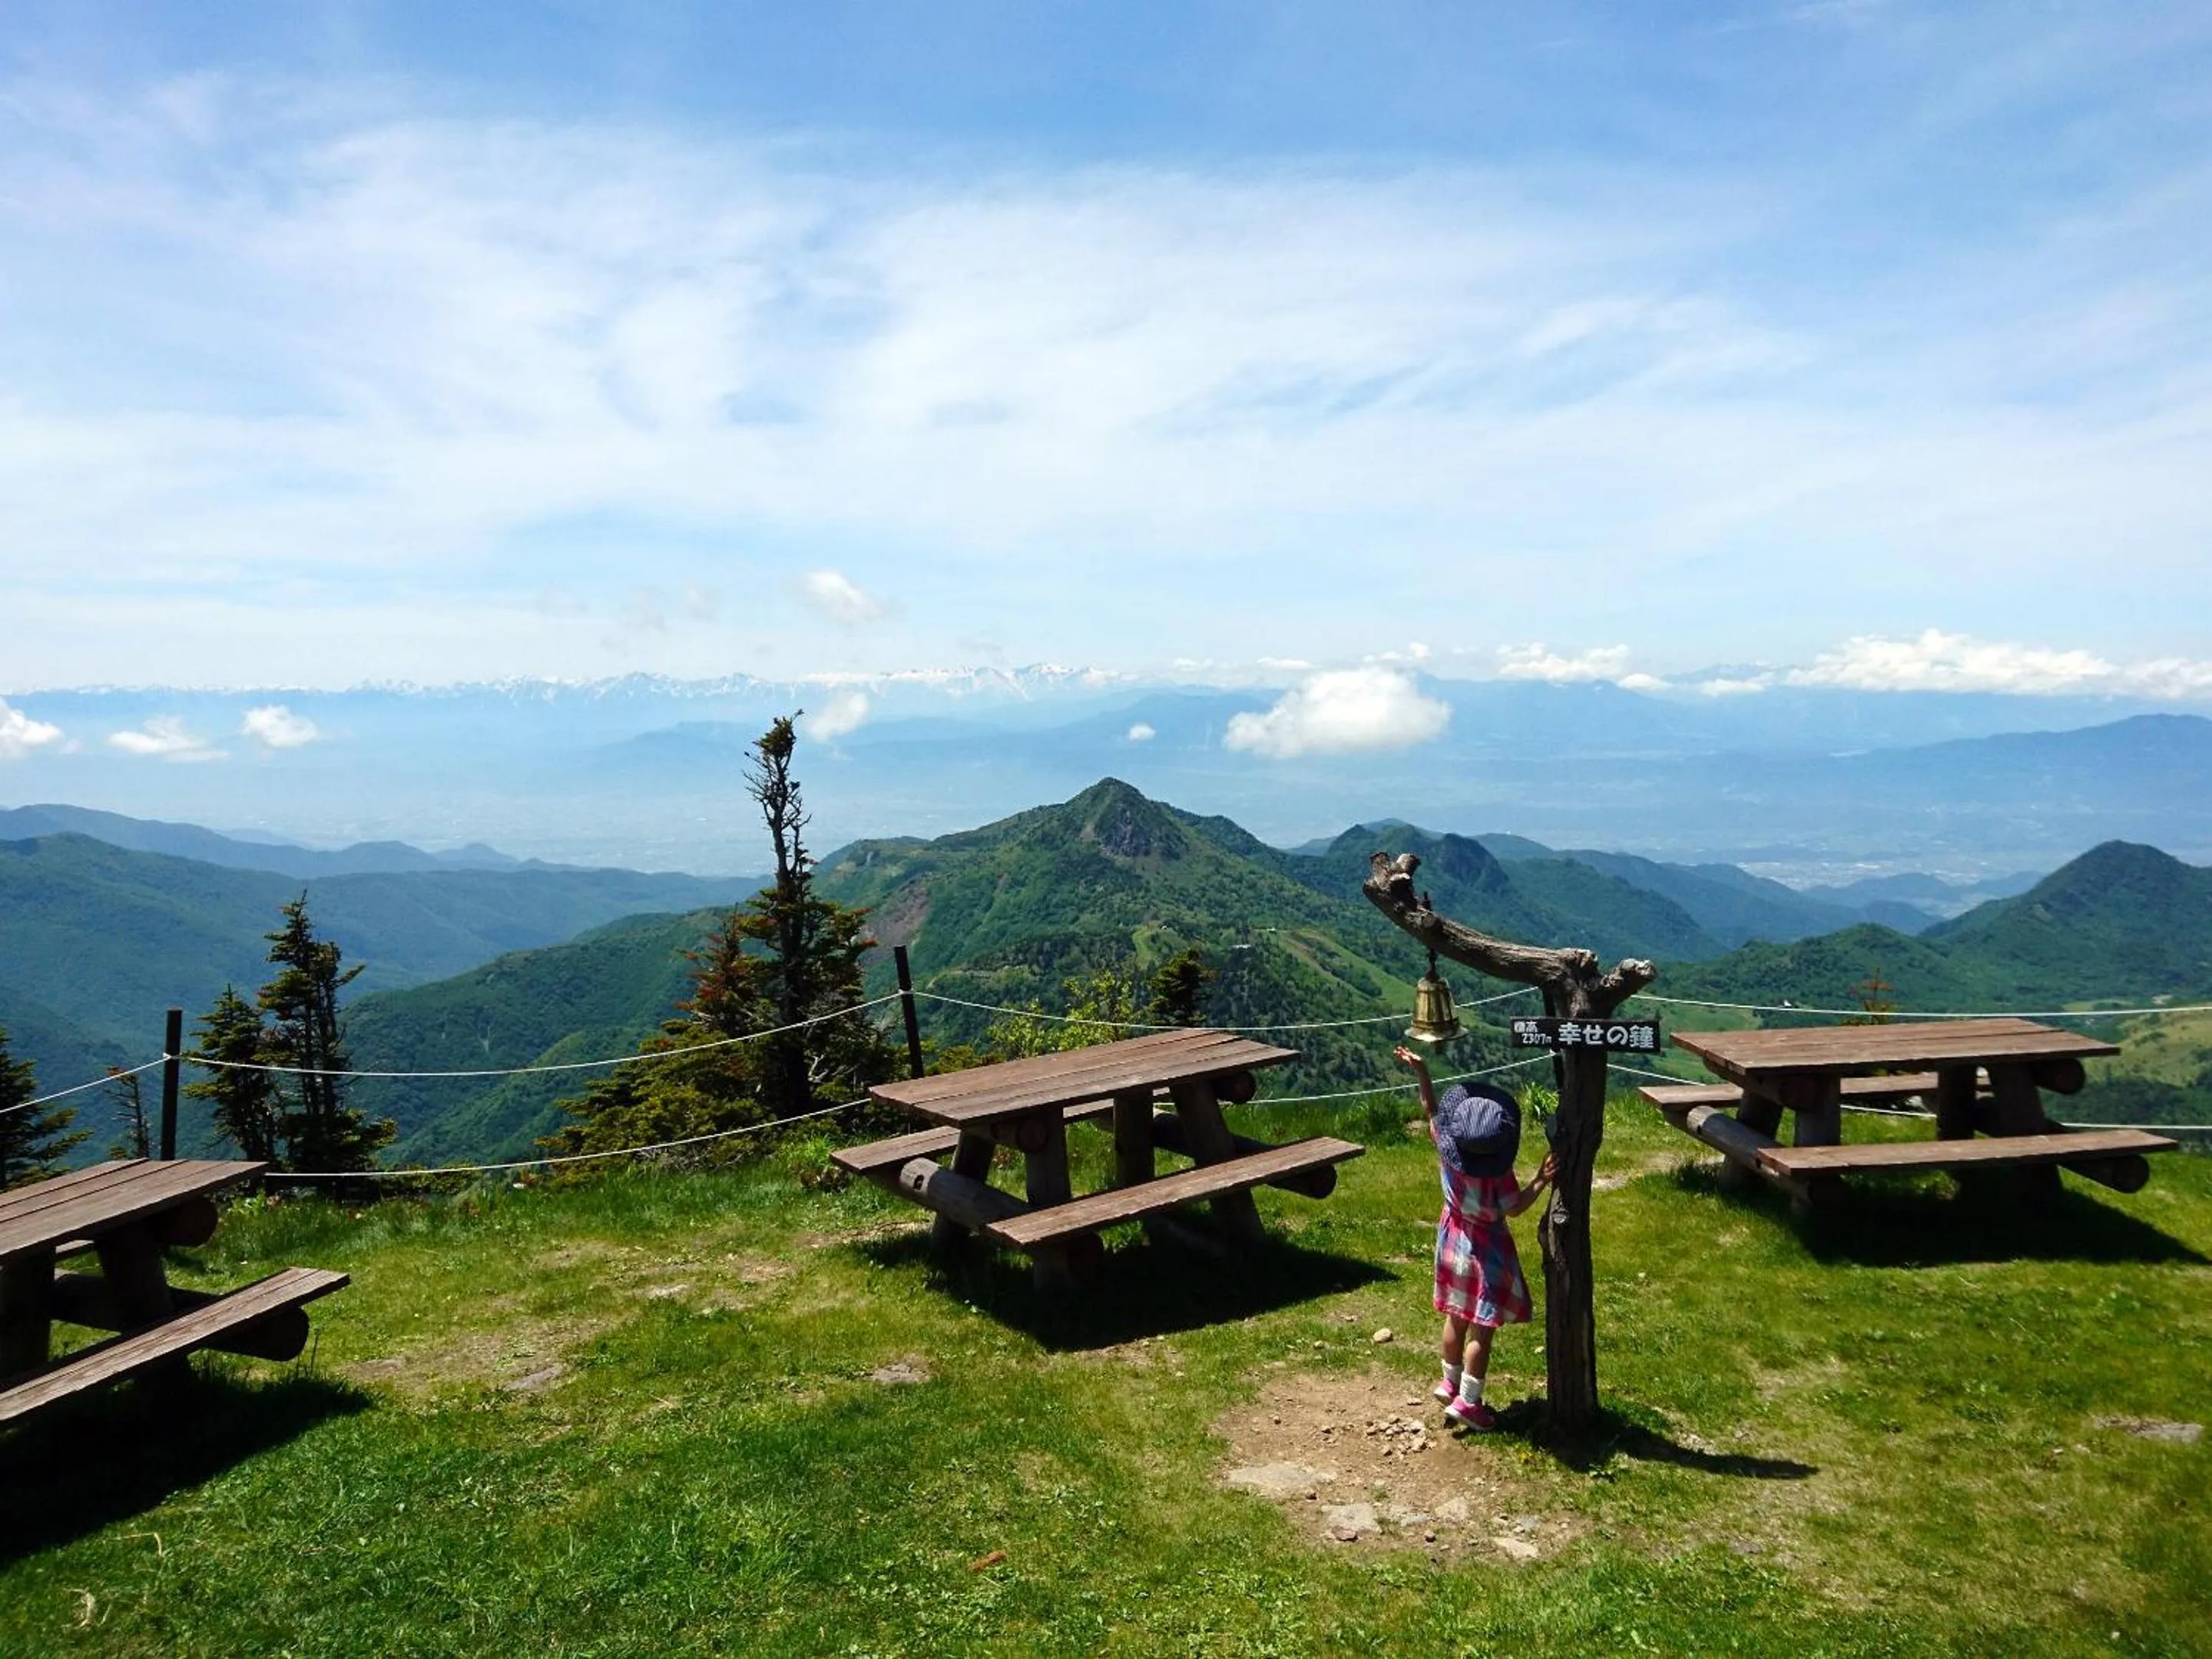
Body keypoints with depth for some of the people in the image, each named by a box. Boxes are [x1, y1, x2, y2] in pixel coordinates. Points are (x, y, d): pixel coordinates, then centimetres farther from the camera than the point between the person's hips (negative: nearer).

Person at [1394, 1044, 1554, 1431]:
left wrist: (1421, 1072, 1)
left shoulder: (1446, 1142, -18)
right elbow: (1514, 1208, -14)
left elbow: (1431, 1108, 0)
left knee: (1457, 1317, 22)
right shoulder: (1498, 1175, -29)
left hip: (1453, 1238, 6)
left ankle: (1450, 1382, 37)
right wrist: (1541, 1181, -19)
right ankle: (1467, 1403, 13)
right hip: (1486, 1250, -6)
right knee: (1482, 1329, 7)